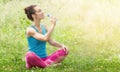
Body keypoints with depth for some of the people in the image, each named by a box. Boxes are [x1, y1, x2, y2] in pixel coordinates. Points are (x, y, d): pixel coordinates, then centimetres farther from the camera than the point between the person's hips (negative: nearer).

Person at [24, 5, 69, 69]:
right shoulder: (30, 30, -13)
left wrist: (61, 45, -2)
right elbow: (45, 38, -27)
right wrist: (53, 25, -21)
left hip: (45, 58, 6)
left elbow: (51, 41, 16)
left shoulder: (43, 27, 8)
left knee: (64, 50, -10)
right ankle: (49, 65, -17)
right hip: (36, 59, -6)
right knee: (29, 55, -40)